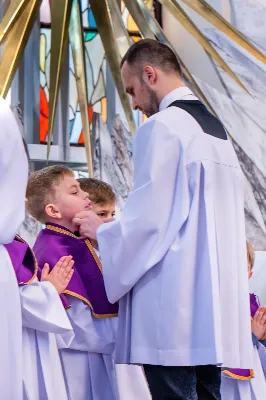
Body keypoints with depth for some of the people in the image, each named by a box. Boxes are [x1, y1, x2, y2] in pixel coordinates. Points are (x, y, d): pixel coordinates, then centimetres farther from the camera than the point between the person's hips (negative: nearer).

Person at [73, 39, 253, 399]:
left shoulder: (162, 127, -9)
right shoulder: (216, 129, 17)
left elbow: (149, 218, -13)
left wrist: (101, 231, 4)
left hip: (174, 302, -8)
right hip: (214, 299, 9)